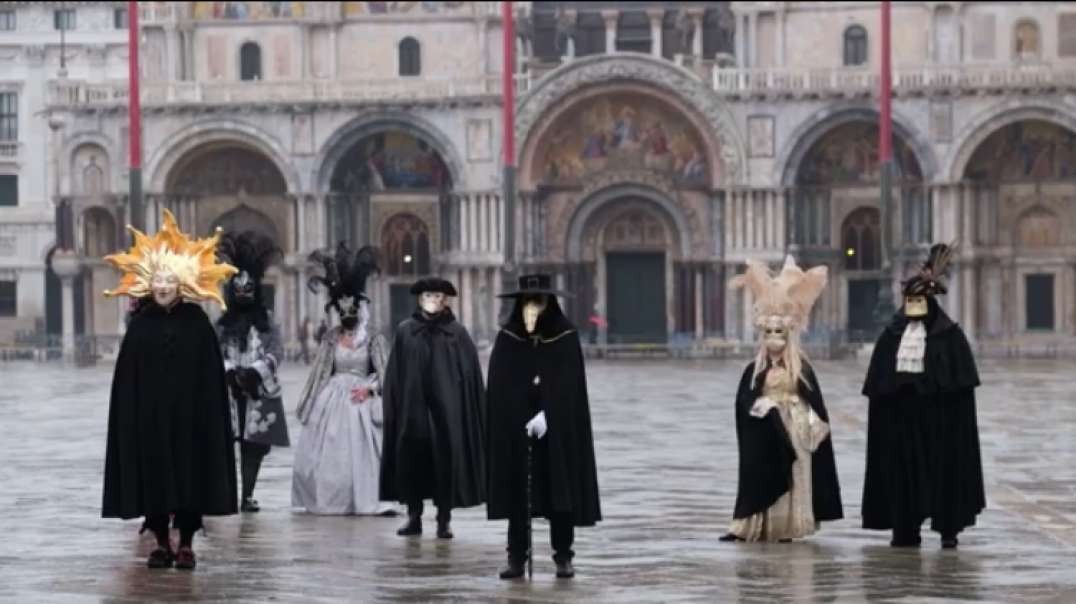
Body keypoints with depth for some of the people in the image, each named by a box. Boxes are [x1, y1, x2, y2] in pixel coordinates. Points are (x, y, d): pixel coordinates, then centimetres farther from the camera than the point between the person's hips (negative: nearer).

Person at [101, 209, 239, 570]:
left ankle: (186, 544, 9)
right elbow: (127, 378, 2)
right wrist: (131, 417, -5)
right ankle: (162, 543, 12)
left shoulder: (197, 323, 0)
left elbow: (210, 375, -1)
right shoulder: (140, 325, 3)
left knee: (189, 475, 1)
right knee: (153, 476, 3)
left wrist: (207, 415, -7)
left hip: (189, 414, -1)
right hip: (149, 415, 1)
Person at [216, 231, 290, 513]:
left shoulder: (267, 321, 6)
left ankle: (248, 495, 2)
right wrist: (231, 373, -15)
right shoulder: (223, 323, 7)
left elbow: (276, 353, -2)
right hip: (230, 391, 0)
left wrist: (254, 372, -15)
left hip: (260, 389, 0)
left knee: (255, 443, -2)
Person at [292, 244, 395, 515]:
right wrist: (311, 405, 7)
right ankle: (331, 500, 8)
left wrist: (370, 388, -17)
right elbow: (321, 371, 10)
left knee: (362, 450, -8)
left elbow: (384, 371, -1)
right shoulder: (331, 338, 7)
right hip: (332, 399, 2)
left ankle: (368, 500, -5)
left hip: (361, 398, -2)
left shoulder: (373, 338, 0)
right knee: (329, 451, 0)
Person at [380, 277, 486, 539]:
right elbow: (395, 374, 7)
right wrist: (395, 407, 0)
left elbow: (469, 373, 2)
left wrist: (468, 409, -4)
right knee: (411, 458, 1)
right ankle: (414, 516, 11)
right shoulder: (405, 331, 6)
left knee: (446, 460, -2)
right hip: (413, 407, 1)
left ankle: (444, 519, 6)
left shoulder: (456, 333, 3)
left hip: (446, 408, -1)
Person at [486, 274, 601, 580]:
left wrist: (546, 415, -19)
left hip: (558, 431, -1)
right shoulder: (507, 339, 1)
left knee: (560, 490, 0)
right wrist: (524, 419, -14)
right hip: (516, 430, 1)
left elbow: (568, 385, -8)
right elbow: (500, 386, -3)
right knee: (517, 491, 0)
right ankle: (516, 556, 5)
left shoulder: (566, 337, -2)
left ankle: (563, 556, 6)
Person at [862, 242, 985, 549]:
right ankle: (906, 528, 8)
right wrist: (880, 404, 1)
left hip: (936, 412, -3)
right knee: (904, 467, 3)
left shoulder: (948, 334, -2)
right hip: (901, 411, 3)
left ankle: (948, 527, 5)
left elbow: (961, 378, -5)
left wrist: (955, 415, -10)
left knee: (943, 467, 0)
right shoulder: (892, 334, 8)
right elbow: (878, 378, 8)